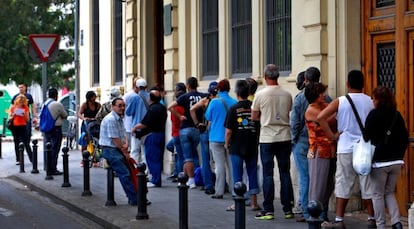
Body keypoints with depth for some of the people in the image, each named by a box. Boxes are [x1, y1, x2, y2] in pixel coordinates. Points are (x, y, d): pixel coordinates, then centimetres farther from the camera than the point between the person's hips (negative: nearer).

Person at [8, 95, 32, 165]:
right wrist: (13, 115, -13)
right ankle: (18, 159, 8)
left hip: (23, 127, -1)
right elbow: (9, 118, 6)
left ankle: (31, 159, -7)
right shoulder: (12, 108, 3)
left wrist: (25, 114, -16)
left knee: (26, 143, -7)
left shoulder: (25, 108, 2)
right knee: (17, 143, 4)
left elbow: (28, 120, 1)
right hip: (14, 127, 1)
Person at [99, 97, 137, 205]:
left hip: (118, 149, 10)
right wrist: (125, 153, -11)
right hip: (110, 150, -10)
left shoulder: (120, 118, 15)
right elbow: (115, 139, -18)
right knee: (125, 174, -15)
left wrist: (126, 143, -9)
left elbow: (123, 134, 14)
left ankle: (133, 198, 3)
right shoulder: (111, 119, -16)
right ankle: (134, 199, -14)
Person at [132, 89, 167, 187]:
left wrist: (135, 128, 1)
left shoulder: (152, 109, -18)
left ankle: (155, 180, -5)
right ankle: (157, 179, 16)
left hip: (153, 135, -9)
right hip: (162, 134, 9)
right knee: (158, 158, 13)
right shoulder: (163, 108, 11)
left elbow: (144, 124, -18)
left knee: (152, 158, -4)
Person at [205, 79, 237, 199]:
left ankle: (219, 192, -2)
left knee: (219, 165, -2)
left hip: (217, 137, -3)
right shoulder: (235, 102, 0)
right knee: (231, 164, 8)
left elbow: (208, 117, 1)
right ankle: (233, 190, 10)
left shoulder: (214, 102, -10)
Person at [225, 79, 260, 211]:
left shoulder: (233, 109, -10)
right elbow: (260, 128, 6)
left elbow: (228, 131, -11)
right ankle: (253, 203, 12)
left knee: (237, 175, 3)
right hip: (252, 146, 3)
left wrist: (227, 144, 5)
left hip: (237, 147, -3)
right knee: (252, 174, 9)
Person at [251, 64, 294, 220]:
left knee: (268, 174, 1)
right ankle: (287, 209, 10)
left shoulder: (260, 94, -8)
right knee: (285, 173, 8)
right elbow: (289, 113, 12)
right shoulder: (287, 95, 1)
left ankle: (268, 210, 1)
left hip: (267, 138, -3)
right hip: (284, 137, 3)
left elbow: (254, 117, 2)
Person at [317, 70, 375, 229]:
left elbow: (320, 117, -14)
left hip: (345, 149, -2)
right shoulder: (369, 102, 2)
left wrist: (332, 135, -6)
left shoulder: (340, 101, -5)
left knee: (344, 184, 4)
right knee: (367, 184, 9)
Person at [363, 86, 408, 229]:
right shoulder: (397, 115, 7)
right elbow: (405, 138, 10)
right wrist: (400, 156, 17)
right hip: (396, 161, 5)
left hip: (379, 162, -5)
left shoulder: (374, 115, -9)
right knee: (389, 193, 16)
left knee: (378, 194, 6)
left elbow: (367, 137, -10)